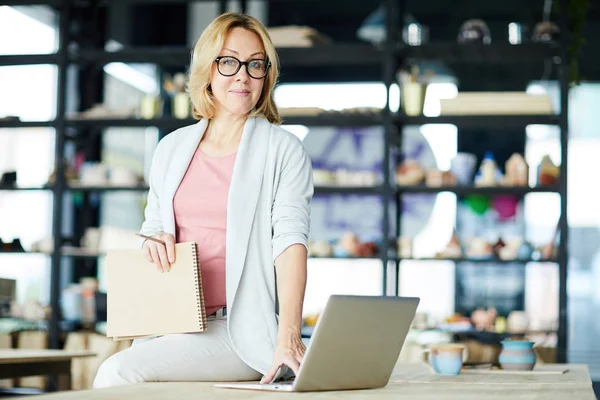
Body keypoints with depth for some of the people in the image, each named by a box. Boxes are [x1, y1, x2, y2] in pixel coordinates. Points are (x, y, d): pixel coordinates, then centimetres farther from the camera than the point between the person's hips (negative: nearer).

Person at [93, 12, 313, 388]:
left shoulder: (284, 151, 1)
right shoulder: (172, 148, 16)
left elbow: (290, 241, -11)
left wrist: (288, 336, -25)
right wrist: (154, 240, 0)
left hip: (242, 330, -4)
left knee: (122, 371, -25)